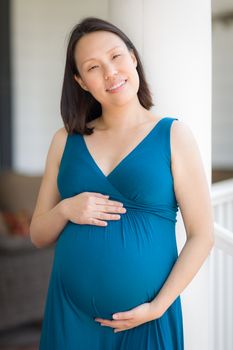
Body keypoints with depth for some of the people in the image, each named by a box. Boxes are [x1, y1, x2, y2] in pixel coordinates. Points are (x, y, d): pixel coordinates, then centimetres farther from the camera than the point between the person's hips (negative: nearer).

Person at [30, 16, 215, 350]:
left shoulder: (174, 135, -3)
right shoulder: (66, 140, 5)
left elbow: (202, 235, -5)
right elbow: (38, 235, 10)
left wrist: (157, 306, -13)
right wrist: (65, 210, -9)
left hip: (145, 318, -2)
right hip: (70, 314, 3)